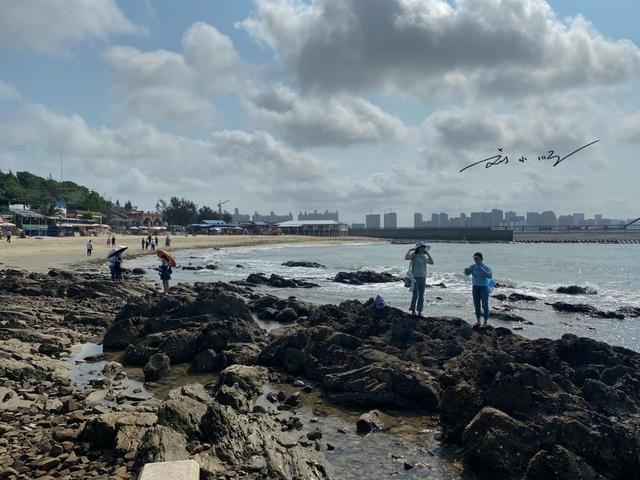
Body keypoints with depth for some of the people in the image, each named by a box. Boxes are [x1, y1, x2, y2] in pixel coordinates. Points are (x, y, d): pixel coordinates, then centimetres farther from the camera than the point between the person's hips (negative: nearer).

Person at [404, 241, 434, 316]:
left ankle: (419, 311, 9)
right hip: (415, 277, -5)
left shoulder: (424, 257, 11)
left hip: (423, 278, 5)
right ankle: (413, 310, 4)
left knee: (421, 296, 4)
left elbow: (432, 262, 4)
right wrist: (410, 250, -17)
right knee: (415, 295, -7)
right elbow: (406, 258, -23)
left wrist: (427, 253, 3)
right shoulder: (414, 255, -5)